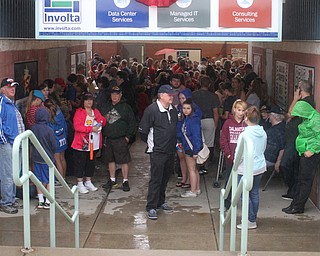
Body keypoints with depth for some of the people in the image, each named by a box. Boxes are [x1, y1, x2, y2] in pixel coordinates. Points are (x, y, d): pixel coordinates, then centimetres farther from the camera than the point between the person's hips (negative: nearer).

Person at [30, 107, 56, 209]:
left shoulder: (32, 129, -6)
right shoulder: (49, 130, -17)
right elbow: (54, 146, -11)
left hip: (36, 158, 4)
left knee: (39, 181, 12)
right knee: (49, 181, 7)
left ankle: (40, 201, 17)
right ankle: (47, 202, 8)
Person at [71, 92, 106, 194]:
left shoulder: (96, 111, 12)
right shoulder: (79, 112, -8)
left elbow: (103, 122, 12)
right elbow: (77, 126, -18)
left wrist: (98, 118, -10)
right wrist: (91, 128, -20)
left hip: (94, 143, 6)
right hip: (81, 143, -6)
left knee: (91, 162, 14)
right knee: (80, 163, 1)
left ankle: (88, 182, 26)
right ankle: (80, 184, 11)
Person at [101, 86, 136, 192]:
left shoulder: (126, 107, -3)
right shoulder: (105, 106, 11)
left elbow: (132, 122, -4)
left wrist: (128, 136, -9)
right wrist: (103, 134, 7)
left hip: (121, 139, -5)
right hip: (108, 138, 5)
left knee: (124, 161, -3)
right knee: (110, 160, 12)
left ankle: (125, 181, 6)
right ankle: (112, 180, 24)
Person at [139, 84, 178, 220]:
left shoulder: (173, 110, 7)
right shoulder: (152, 109, -14)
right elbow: (143, 130, -9)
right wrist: (151, 143, 2)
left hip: (170, 151, 7)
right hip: (157, 151, -7)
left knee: (165, 177, 16)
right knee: (155, 179, -6)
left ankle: (161, 202, 30)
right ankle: (151, 207, 0)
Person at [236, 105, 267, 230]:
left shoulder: (245, 134, -20)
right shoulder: (263, 133, 1)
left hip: (246, 169, -7)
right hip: (260, 167, 7)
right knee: (255, 193, 15)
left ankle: (251, 221, 6)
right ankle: (253, 218, 23)